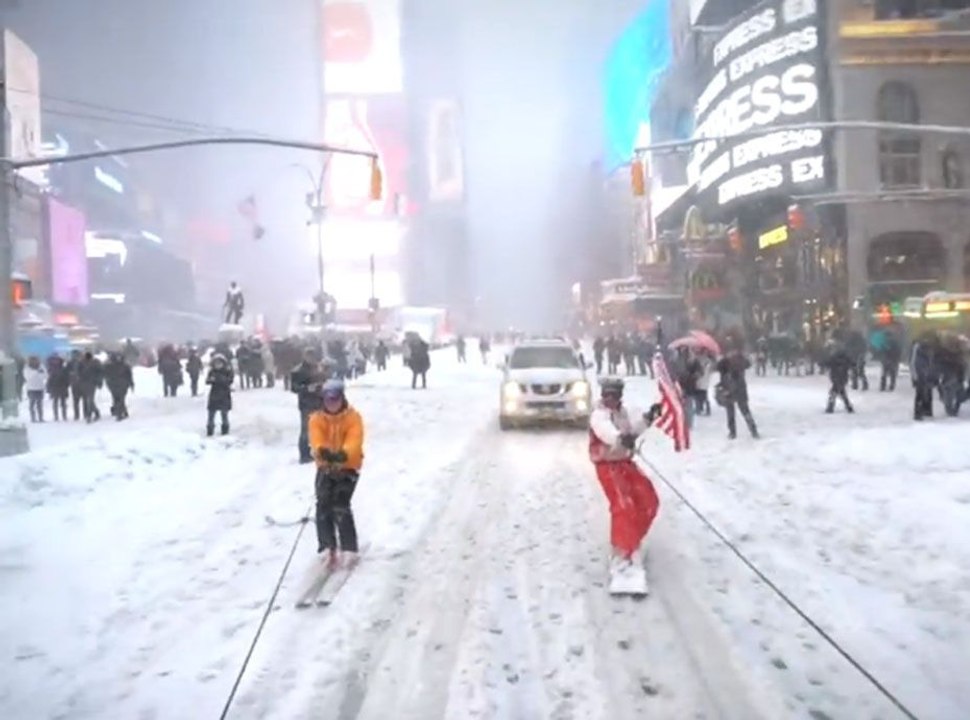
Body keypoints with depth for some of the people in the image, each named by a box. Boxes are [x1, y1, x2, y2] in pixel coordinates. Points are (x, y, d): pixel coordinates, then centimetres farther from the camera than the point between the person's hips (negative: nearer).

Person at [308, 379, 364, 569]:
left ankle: (349, 549, -8)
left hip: (348, 467, -3)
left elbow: (354, 441, -26)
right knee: (323, 505, -10)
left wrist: (342, 455, -47)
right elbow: (316, 441, -21)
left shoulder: (353, 417, -11)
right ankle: (327, 547, -1)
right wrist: (323, 452, -45)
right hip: (325, 468, 3)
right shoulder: (317, 419, -5)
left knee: (340, 506, -15)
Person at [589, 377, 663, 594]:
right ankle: (622, 556, -17)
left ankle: (631, 540, 33)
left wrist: (649, 418, 13)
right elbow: (610, 434, -42)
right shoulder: (599, 415, -21)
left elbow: (631, 430, 24)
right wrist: (621, 438, -64)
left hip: (625, 462, 9)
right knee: (624, 507, -19)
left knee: (648, 501, 14)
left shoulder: (621, 410, 8)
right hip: (608, 467, -9)